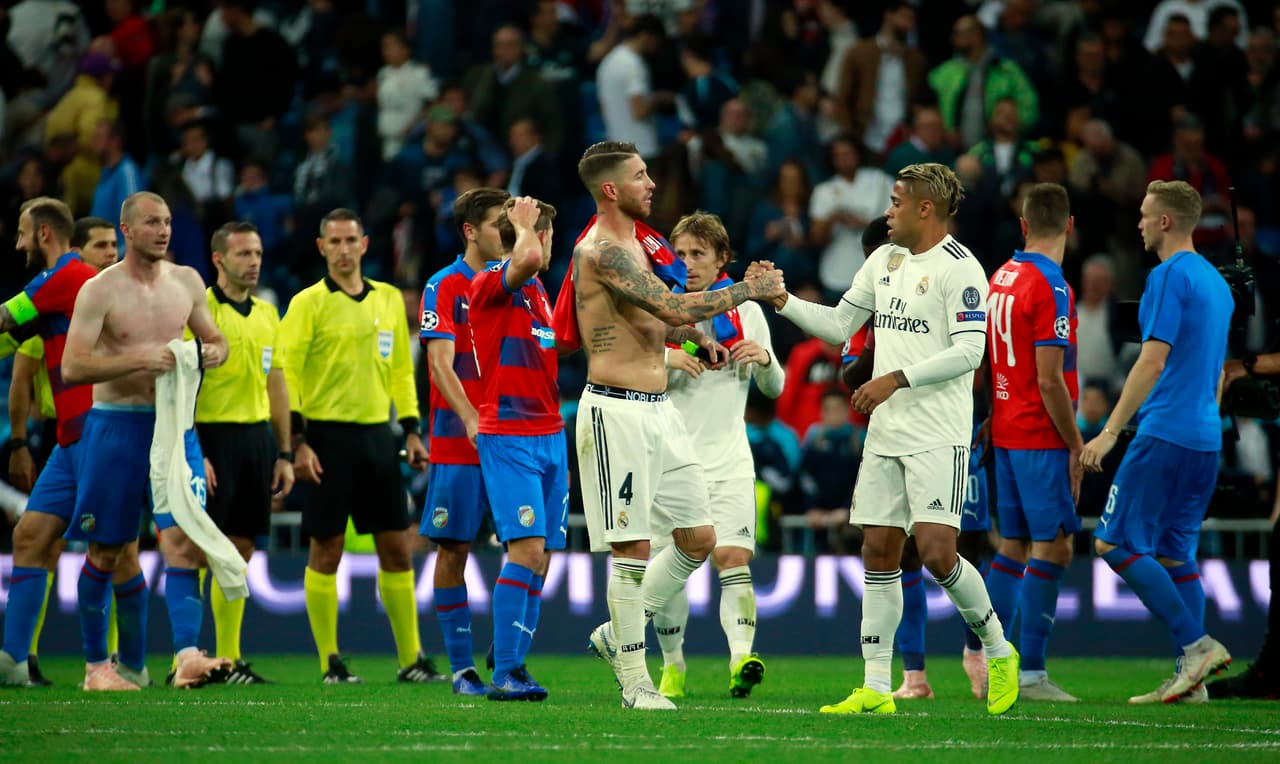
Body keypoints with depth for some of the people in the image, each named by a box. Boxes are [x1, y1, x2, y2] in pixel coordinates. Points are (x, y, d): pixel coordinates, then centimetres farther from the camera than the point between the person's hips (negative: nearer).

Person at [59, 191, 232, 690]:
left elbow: (214, 338, 22)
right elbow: (72, 368, -14)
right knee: (105, 552, 5)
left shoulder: (187, 282, 8)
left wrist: (213, 353, -2)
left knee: (184, 539, -13)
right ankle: (96, 666, 16)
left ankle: (187, 657, -22)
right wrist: (138, 359, -24)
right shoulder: (99, 291, -7)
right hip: (115, 426, -3)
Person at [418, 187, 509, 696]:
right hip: (456, 442, -4)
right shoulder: (445, 287, -3)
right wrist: (471, 420, -25)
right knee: (453, 549, -1)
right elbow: (442, 364, -11)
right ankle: (461, 666, 5)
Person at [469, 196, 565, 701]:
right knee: (527, 549, -15)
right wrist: (524, 224, -10)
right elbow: (529, 257, -32)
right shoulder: (491, 285, -8)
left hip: (549, 436, 8)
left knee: (540, 556, 4)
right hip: (506, 436, -8)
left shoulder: (538, 293, 19)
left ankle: (513, 658, 11)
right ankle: (504, 673, -13)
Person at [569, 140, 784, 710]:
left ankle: (618, 634, 24)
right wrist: (751, 290, -14)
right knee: (632, 547, -5)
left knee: (698, 538, 11)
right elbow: (673, 307, -23)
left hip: (658, 408, 9)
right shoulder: (601, 251, -16)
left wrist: (696, 336, 17)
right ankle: (635, 683, 2)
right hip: (617, 411, -9)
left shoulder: (632, 246, 16)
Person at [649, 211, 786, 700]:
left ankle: (741, 658, -28)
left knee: (733, 557, -16)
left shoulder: (746, 311, 8)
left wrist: (765, 358, -7)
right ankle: (672, 664, 19)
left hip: (728, 460, 0)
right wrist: (666, 360, -19)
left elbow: (774, 389, 15)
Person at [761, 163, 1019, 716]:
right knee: (878, 551, 3)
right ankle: (876, 688, 4)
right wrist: (781, 300, 8)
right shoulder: (884, 260, 15)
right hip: (885, 434, 8)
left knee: (936, 551, -14)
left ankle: (998, 650, 9)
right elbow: (838, 325, 20)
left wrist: (897, 379, -20)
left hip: (939, 436, -8)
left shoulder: (959, 268, -10)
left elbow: (968, 352, -17)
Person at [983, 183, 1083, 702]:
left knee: (1013, 545, 13)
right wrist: (1075, 446, -12)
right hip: (1041, 438, -9)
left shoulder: (1002, 277, 10)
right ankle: (1031, 673, -10)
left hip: (1006, 431, 9)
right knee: (1053, 547, -7)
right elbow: (1049, 381, -18)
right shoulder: (1051, 287, -15)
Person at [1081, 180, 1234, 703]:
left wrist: (1110, 432, -18)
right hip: (1205, 440, 9)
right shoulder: (1215, 281, 17)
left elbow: (1153, 361, -18)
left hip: (1164, 435, -9)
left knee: (1115, 543, -7)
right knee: (1174, 552, 10)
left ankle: (1196, 644, -14)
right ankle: (1190, 679, 4)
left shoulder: (1170, 276, -11)